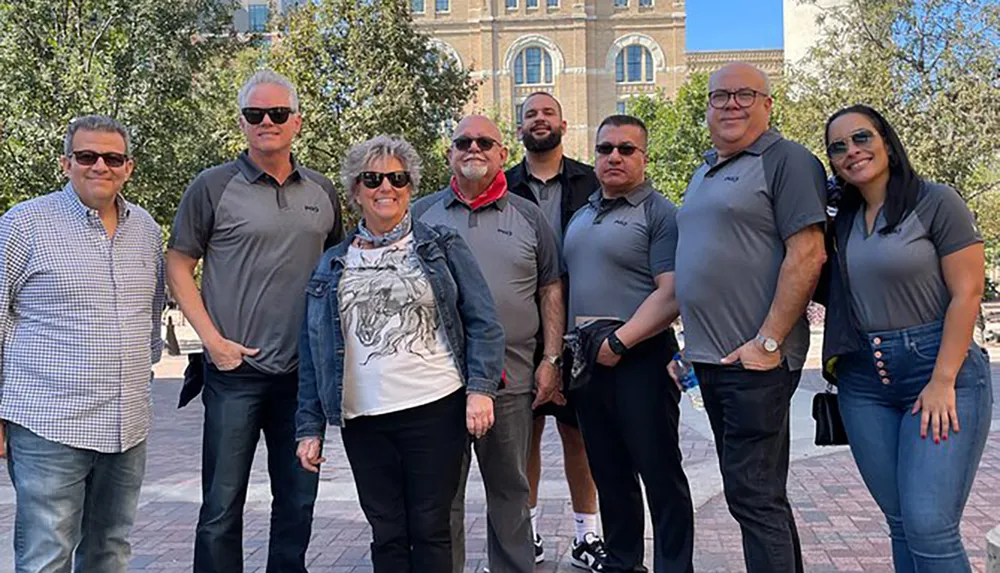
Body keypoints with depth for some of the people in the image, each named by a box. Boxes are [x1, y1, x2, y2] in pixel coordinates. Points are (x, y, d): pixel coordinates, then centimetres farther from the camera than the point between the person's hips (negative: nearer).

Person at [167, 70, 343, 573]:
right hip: (236, 369, -4)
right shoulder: (213, 186, -2)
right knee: (222, 503, 4)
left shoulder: (322, 192, 10)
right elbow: (178, 266, -1)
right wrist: (212, 339, -10)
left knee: (299, 501, 14)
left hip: (305, 372, 4)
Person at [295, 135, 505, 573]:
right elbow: (314, 353, 11)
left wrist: (481, 388, -12)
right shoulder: (332, 266, 11)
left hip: (435, 410, -2)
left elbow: (483, 323, 0)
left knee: (430, 530, 5)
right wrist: (310, 427, 7)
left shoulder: (442, 247, 5)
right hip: (363, 421, 3)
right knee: (387, 535, 10)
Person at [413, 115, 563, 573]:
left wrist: (551, 359, 1)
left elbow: (551, 291, 9)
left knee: (510, 488, 12)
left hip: (510, 377, 0)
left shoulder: (528, 217, 9)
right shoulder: (421, 214, 8)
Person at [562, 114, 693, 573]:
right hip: (587, 363, 7)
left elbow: (671, 294, -15)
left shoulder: (660, 214, -6)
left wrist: (619, 341, -19)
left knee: (660, 474, 0)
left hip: (639, 360, -7)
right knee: (609, 474, 16)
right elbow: (563, 286, 22)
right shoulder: (580, 215, 17)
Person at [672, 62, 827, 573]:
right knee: (758, 491, 17)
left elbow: (807, 255, -16)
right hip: (710, 358, 9)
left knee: (753, 495, -6)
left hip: (755, 360, -8)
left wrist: (767, 342, -19)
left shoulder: (787, 161, -7)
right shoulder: (705, 172, 18)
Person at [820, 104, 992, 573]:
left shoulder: (936, 203, -5)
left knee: (930, 527, -11)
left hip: (939, 373, -5)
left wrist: (943, 381, -15)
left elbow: (966, 294, -10)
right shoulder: (842, 221, 11)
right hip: (864, 384, 5)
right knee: (902, 524, 9)